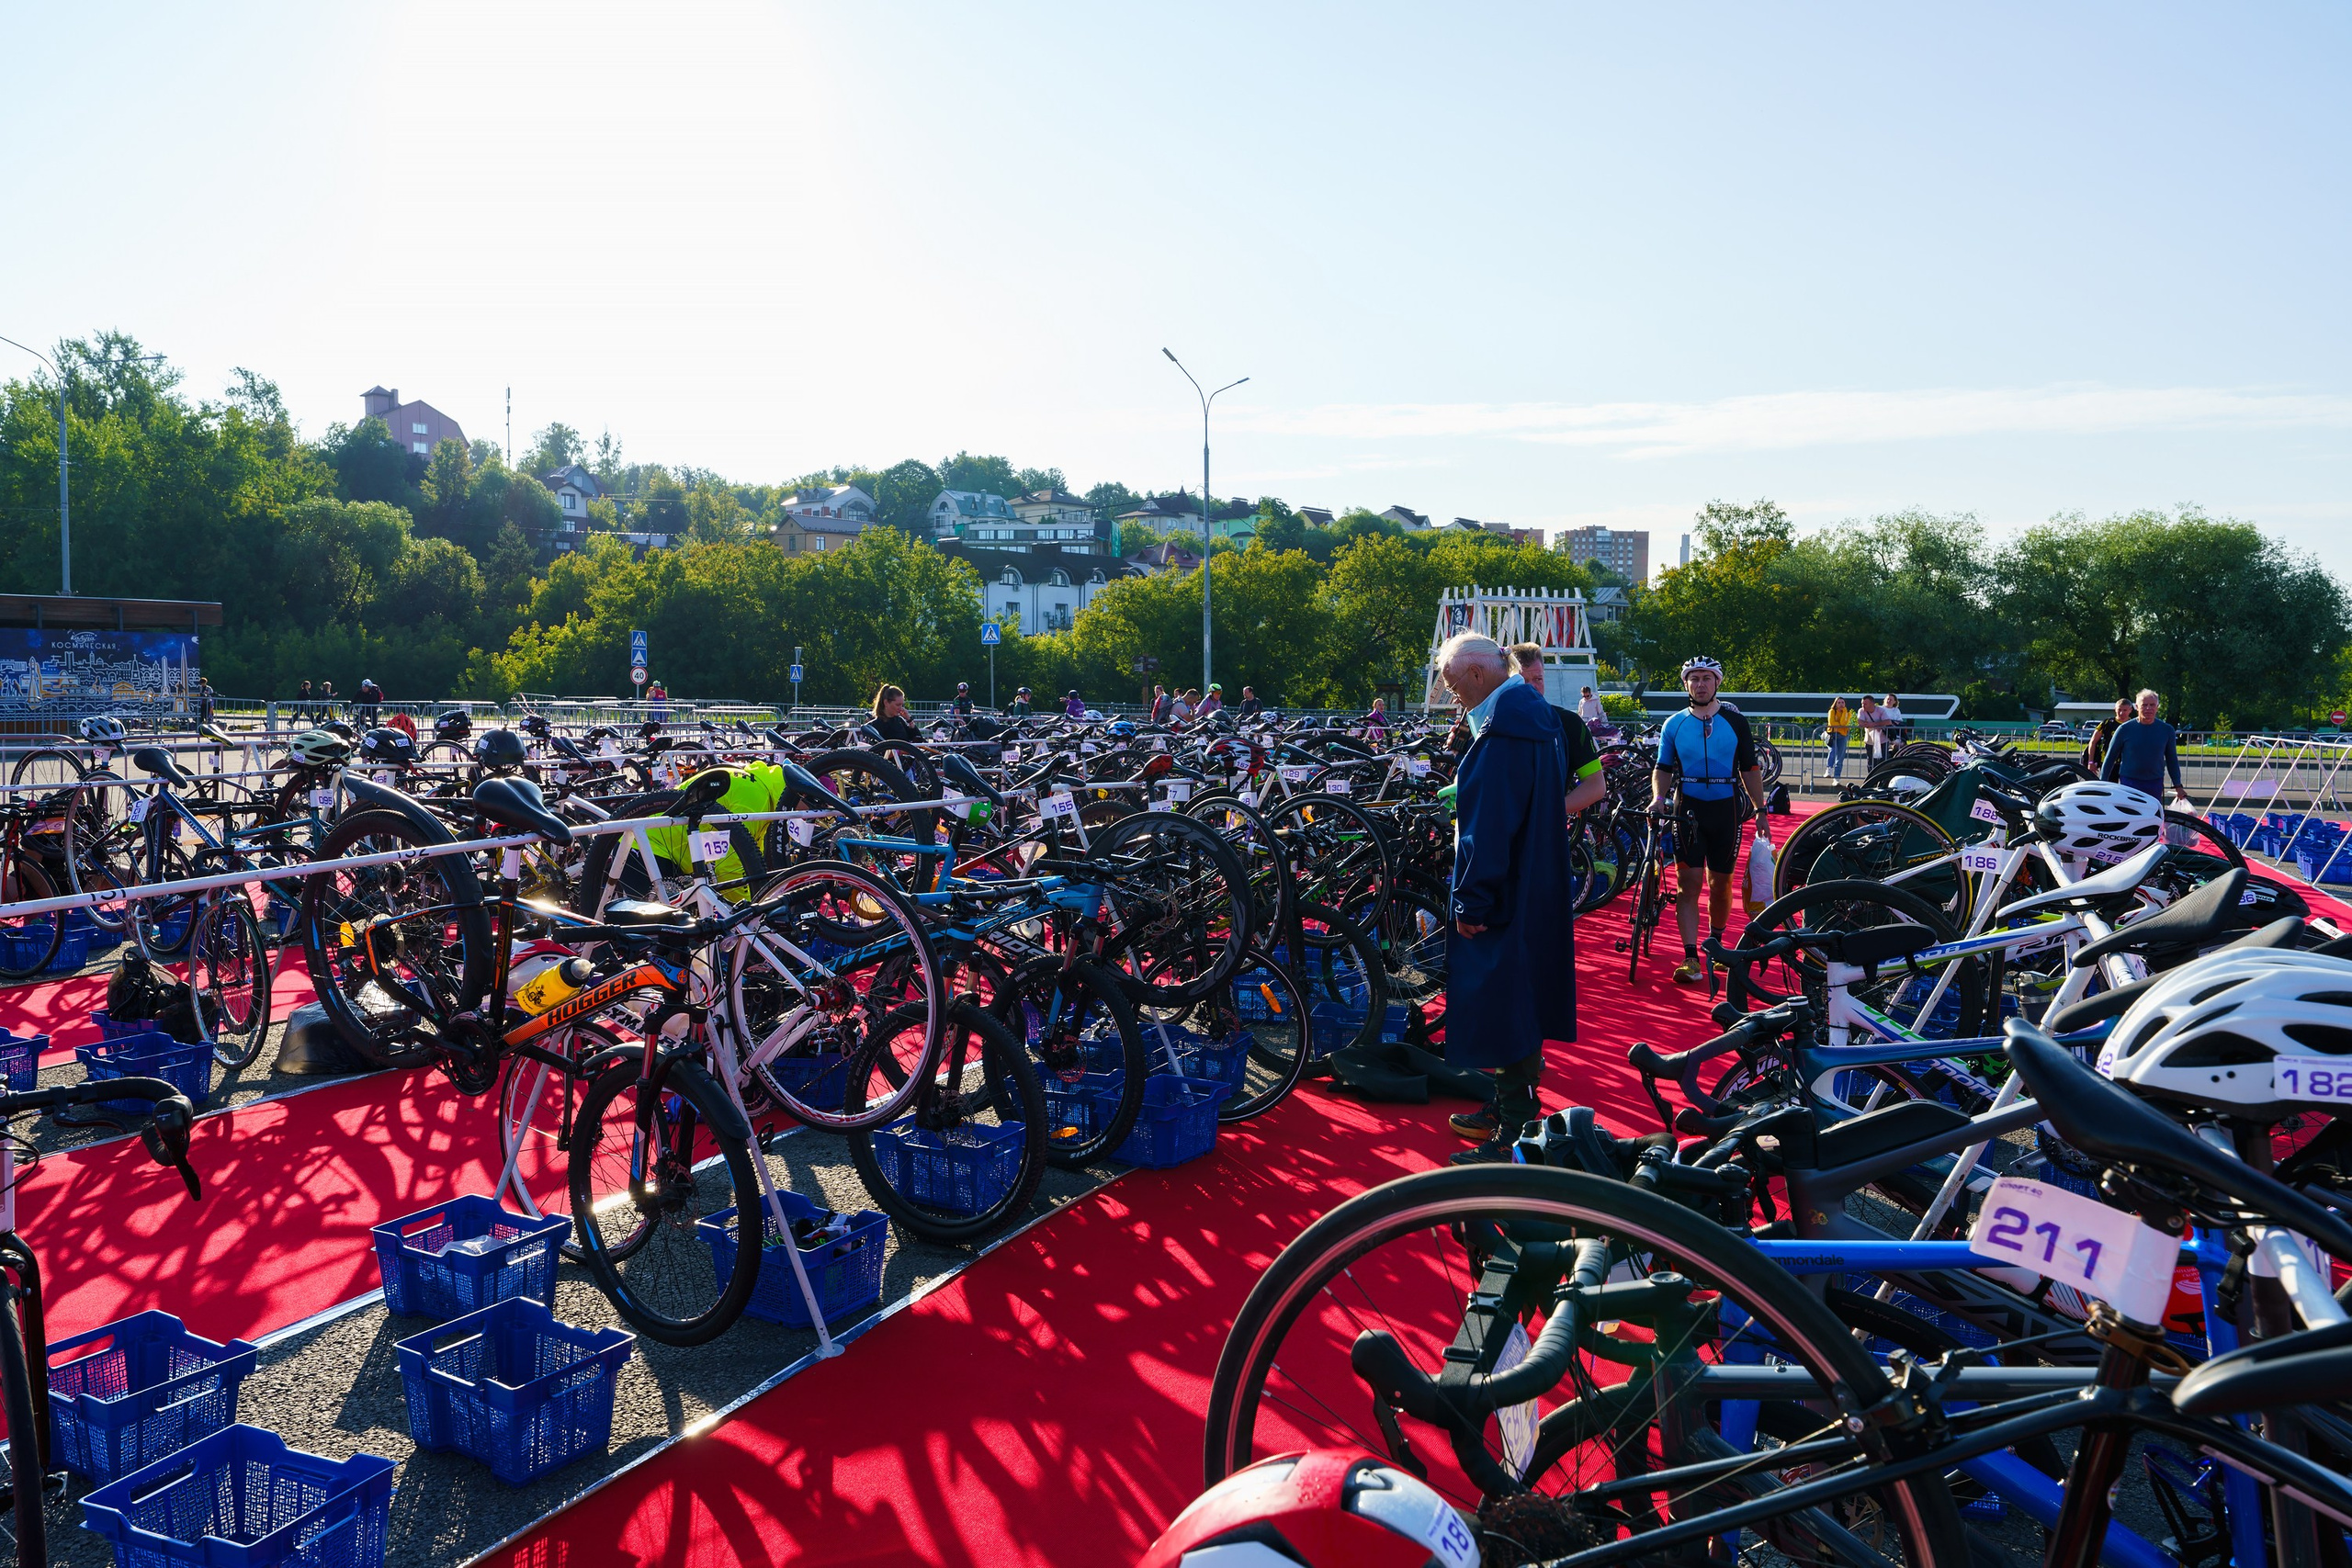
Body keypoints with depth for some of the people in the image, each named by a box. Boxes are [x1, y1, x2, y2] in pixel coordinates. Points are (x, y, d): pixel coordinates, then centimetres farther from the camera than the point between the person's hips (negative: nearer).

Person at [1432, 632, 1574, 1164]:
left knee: (1501, 1011, -5)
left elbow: (1488, 825, -24)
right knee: (1521, 1003, 19)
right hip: (1539, 895, 11)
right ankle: (1518, 1110, 31)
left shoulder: (1501, 730, -20)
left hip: (1505, 896, -11)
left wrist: (1471, 901, -21)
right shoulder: (1536, 717, 13)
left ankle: (1513, 1139, 1)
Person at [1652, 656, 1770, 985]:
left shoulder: (1735, 721, 5)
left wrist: (1761, 811, 5)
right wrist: (1658, 798, -11)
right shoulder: (1674, 724, 6)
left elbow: (1749, 769, 8)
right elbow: (1663, 768, 8)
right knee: (1688, 882, -9)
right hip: (1688, 809, 0)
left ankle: (1715, 943, 28)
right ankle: (1691, 958, -11)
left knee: (1721, 882, 8)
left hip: (1725, 809, 1)